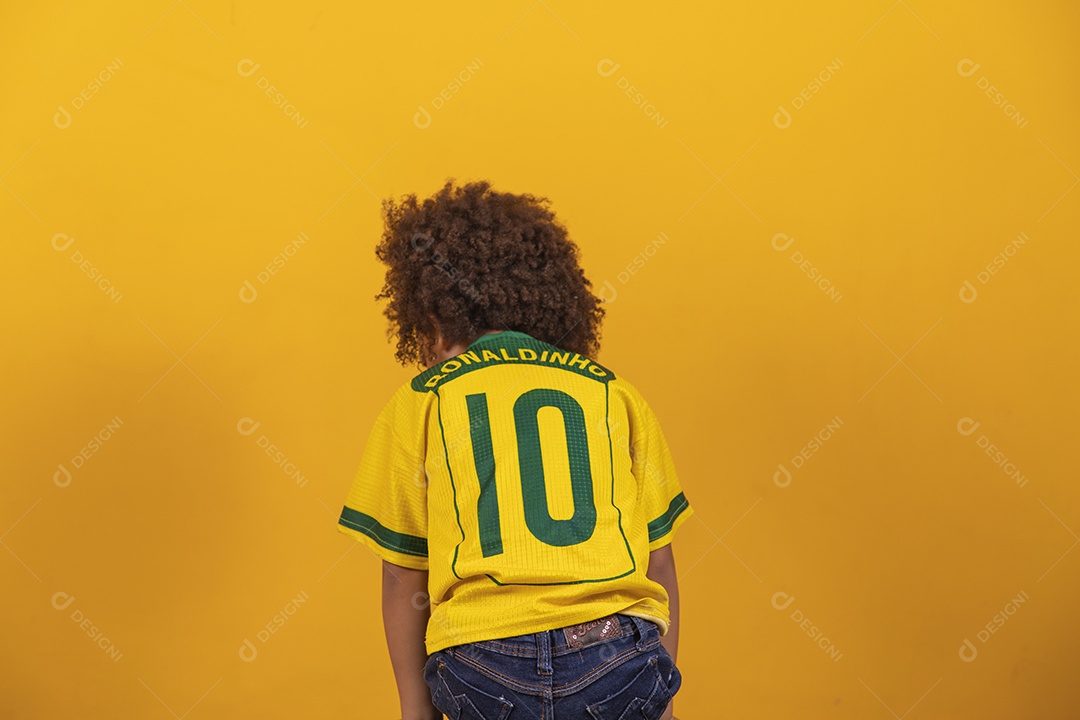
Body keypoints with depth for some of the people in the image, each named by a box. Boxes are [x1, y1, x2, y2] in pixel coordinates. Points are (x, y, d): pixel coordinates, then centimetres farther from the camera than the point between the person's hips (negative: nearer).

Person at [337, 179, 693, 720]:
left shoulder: (418, 402, 10)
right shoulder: (614, 393, 14)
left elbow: (404, 578, 10)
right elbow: (658, 564, 15)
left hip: (485, 670, -1)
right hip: (618, 667, 1)